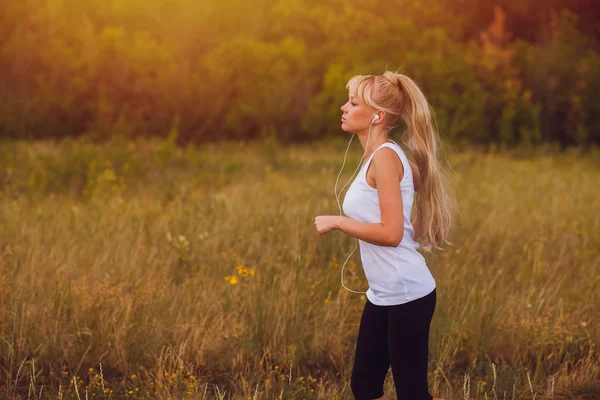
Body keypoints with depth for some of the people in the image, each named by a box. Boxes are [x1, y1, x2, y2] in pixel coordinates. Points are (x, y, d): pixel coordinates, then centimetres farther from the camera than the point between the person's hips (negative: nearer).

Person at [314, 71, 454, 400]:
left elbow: (391, 233, -23)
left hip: (406, 295, -10)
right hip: (383, 295, 10)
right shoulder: (378, 157, 10)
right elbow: (432, 198, 17)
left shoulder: (385, 156, -17)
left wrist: (337, 222, -14)